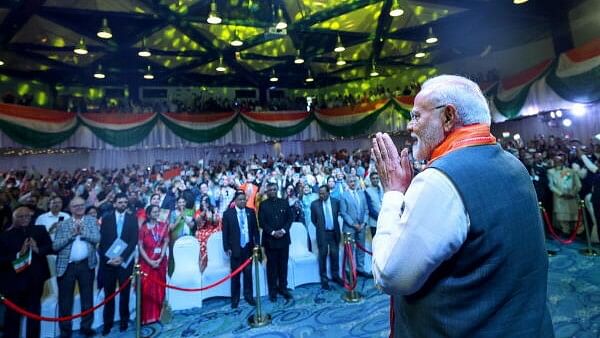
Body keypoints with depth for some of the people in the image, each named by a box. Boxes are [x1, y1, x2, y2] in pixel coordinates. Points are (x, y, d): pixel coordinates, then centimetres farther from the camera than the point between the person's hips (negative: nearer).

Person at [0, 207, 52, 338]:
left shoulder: (40, 230, -1)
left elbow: (51, 247, -4)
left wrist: (38, 249, -20)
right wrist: (18, 254, -25)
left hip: (35, 279, 3)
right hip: (14, 280, -3)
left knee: (34, 312, 18)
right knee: (13, 315, 10)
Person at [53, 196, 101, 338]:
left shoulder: (92, 221, 4)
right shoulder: (63, 224, 3)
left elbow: (97, 238, -7)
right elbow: (55, 246, -3)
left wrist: (82, 232, -16)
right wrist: (71, 234, -14)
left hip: (86, 264, 0)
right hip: (66, 265, 0)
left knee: (87, 297, 9)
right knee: (65, 299, 7)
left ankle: (86, 326, 22)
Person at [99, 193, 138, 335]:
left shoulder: (132, 219, 3)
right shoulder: (106, 218, 6)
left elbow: (134, 240, -5)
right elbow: (102, 240, 2)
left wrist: (122, 257, -14)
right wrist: (106, 257, -10)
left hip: (125, 261, 0)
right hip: (108, 260, 1)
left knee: (124, 293, 8)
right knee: (108, 293, 6)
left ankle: (124, 321, 21)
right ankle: (107, 323, 18)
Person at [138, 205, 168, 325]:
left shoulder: (163, 226, 3)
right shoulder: (143, 228, -2)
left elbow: (166, 243, -1)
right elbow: (140, 247, -5)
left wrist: (160, 259, -12)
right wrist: (149, 261, -13)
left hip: (160, 261, 2)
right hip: (146, 262, -2)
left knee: (159, 288, 8)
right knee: (146, 289, -1)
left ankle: (158, 315, 19)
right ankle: (146, 316, 10)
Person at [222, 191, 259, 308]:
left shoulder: (251, 212, 2)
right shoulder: (228, 213, -5)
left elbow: (255, 229, 6)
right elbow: (225, 232, -3)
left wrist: (257, 243, 0)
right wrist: (227, 248, -7)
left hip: (248, 247, 2)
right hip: (235, 248, -2)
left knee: (248, 273, 8)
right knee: (235, 275, 8)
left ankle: (248, 296, 22)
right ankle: (235, 298, 21)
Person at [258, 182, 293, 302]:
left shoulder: (284, 202, 7)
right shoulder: (263, 205, 0)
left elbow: (290, 218, 4)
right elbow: (261, 222, -4)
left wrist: (283, 230, -10)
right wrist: (272, 232, -15)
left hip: (284, 238, 2)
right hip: (270, 240, -2)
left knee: (283, 265, 9)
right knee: (272, 266, 5)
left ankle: (283, 288, 21)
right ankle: (273, 291, 15)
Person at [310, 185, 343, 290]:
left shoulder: (336, 202, -3)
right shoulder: (314, 204, -8)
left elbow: (338, 215, 11)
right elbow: (313, 219, 4)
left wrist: (334, 225, 11)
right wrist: (320, 227, 8)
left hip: (334, 233, 2)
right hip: (322, 234, -2)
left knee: (335, 255, 11)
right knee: (323, 256, 4)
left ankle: (335, 276, 28)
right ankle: (324, 279, 16)